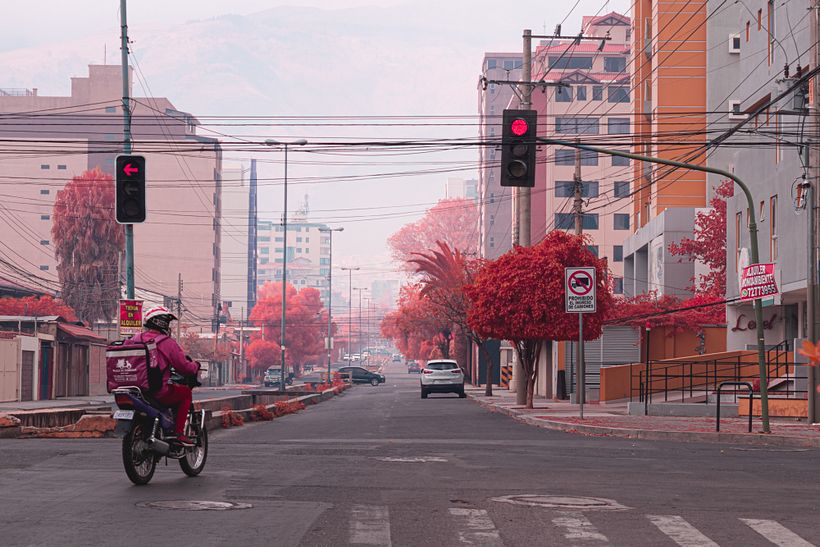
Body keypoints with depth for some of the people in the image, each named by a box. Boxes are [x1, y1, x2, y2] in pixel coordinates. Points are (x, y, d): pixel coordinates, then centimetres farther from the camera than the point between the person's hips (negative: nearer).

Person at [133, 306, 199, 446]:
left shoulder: (136, 340, 10)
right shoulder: (167, 342, -8)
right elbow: (184, 367, -8)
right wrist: (196, 366, 14)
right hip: (158, 393, -7)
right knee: (186, 392, 14)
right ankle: (179, 433, 5)